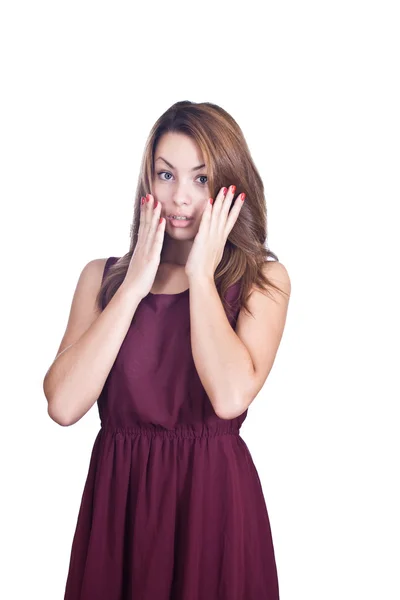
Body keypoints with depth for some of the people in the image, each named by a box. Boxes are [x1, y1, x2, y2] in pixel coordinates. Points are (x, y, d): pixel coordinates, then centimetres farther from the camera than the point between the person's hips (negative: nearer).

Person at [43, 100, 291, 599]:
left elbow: (231, 396, -21)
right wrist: (135, 285, -11)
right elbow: (63, 404, -11)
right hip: (117, 494, 2)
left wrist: (201, 275, -13)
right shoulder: (103, 276, 3)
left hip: (214, 495, -2)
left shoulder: (263, 278, -3)